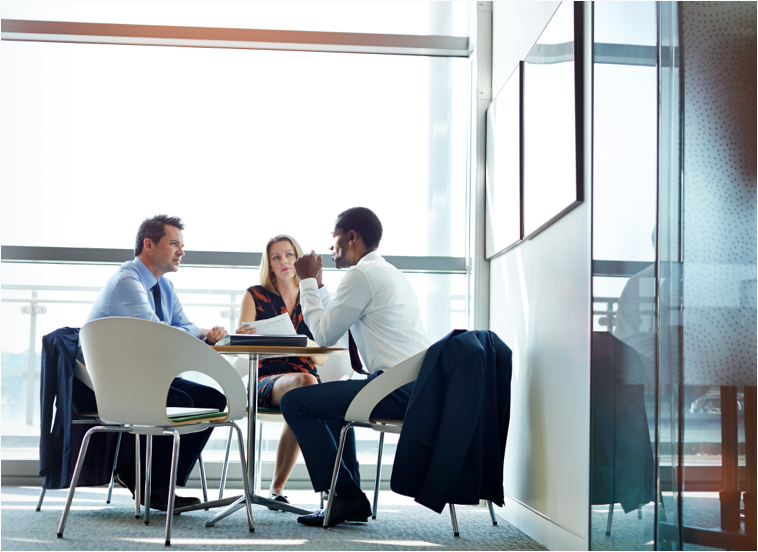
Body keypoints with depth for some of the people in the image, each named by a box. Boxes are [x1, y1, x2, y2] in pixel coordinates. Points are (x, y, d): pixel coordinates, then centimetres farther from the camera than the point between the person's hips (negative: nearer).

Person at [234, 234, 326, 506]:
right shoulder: (255, 295, 11)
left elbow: (322, 359, 11)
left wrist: (309, 345, -13)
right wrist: (247, 335, -24)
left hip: (306, 378, 2)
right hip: (266, 379, -2)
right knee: (304, 383, -37)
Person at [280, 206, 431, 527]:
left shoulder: (362, 274, -10)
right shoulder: (391, 273, 22)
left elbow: (324, 336, -7)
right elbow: (338, 326, 27)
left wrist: (307, 282, 3)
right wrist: (317, 284, 27)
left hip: (397, 390, -10)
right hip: (418, 388, 10)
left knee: (294, 401, -4)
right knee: (330, 402, 31)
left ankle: (346, 497, -2)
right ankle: (351, 501, 25)